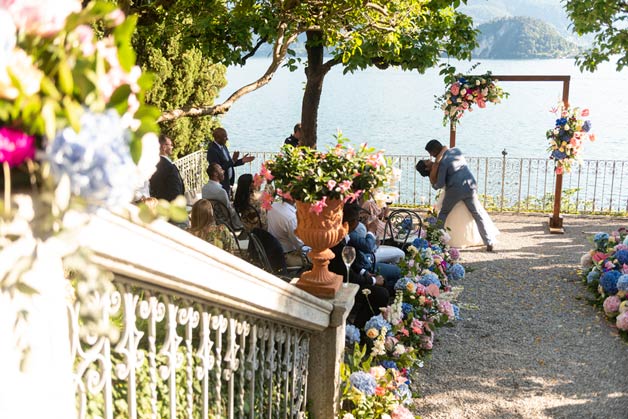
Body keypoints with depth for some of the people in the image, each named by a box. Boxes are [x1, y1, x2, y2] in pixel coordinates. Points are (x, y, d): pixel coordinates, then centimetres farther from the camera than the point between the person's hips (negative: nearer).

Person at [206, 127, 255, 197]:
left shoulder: (223, 147, 8)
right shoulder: (212, 150, -20)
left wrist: (242, 160, 4)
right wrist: (233, 160, -28)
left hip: (228, 183, 9)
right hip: (220, 185, -9)